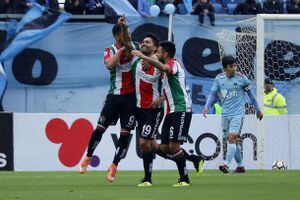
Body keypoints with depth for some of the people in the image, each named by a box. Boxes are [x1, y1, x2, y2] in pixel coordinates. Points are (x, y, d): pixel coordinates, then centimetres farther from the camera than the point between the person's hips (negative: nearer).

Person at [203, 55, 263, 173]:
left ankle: (227, 165, -26)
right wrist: (207, 106, -7)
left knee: (232, 138, -19)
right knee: (233, 141, 10)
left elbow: (250, 93, 6)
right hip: (225, 114, 4)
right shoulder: (219, 79, 2)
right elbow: (213, 94, 10)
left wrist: (258, 110, 14)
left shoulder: (241, 78, -6)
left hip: (238, 114, -4)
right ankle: (240, 166, 21)